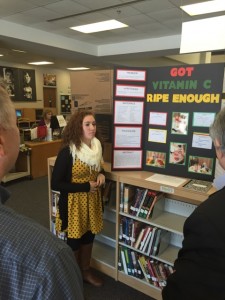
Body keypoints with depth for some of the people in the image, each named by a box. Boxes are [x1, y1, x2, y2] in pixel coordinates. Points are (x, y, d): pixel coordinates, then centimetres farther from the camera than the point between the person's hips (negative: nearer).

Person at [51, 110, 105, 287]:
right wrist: (85, 187, -21)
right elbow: (56, 184, -21)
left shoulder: (97, 147, -2)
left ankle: (85, 271, 45)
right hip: (74, 203, -6)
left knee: (89, 237, 21)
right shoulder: (67, 152, -22)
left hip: (93, 201, 6)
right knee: (74, 241, 14)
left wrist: (101, 175, -7)